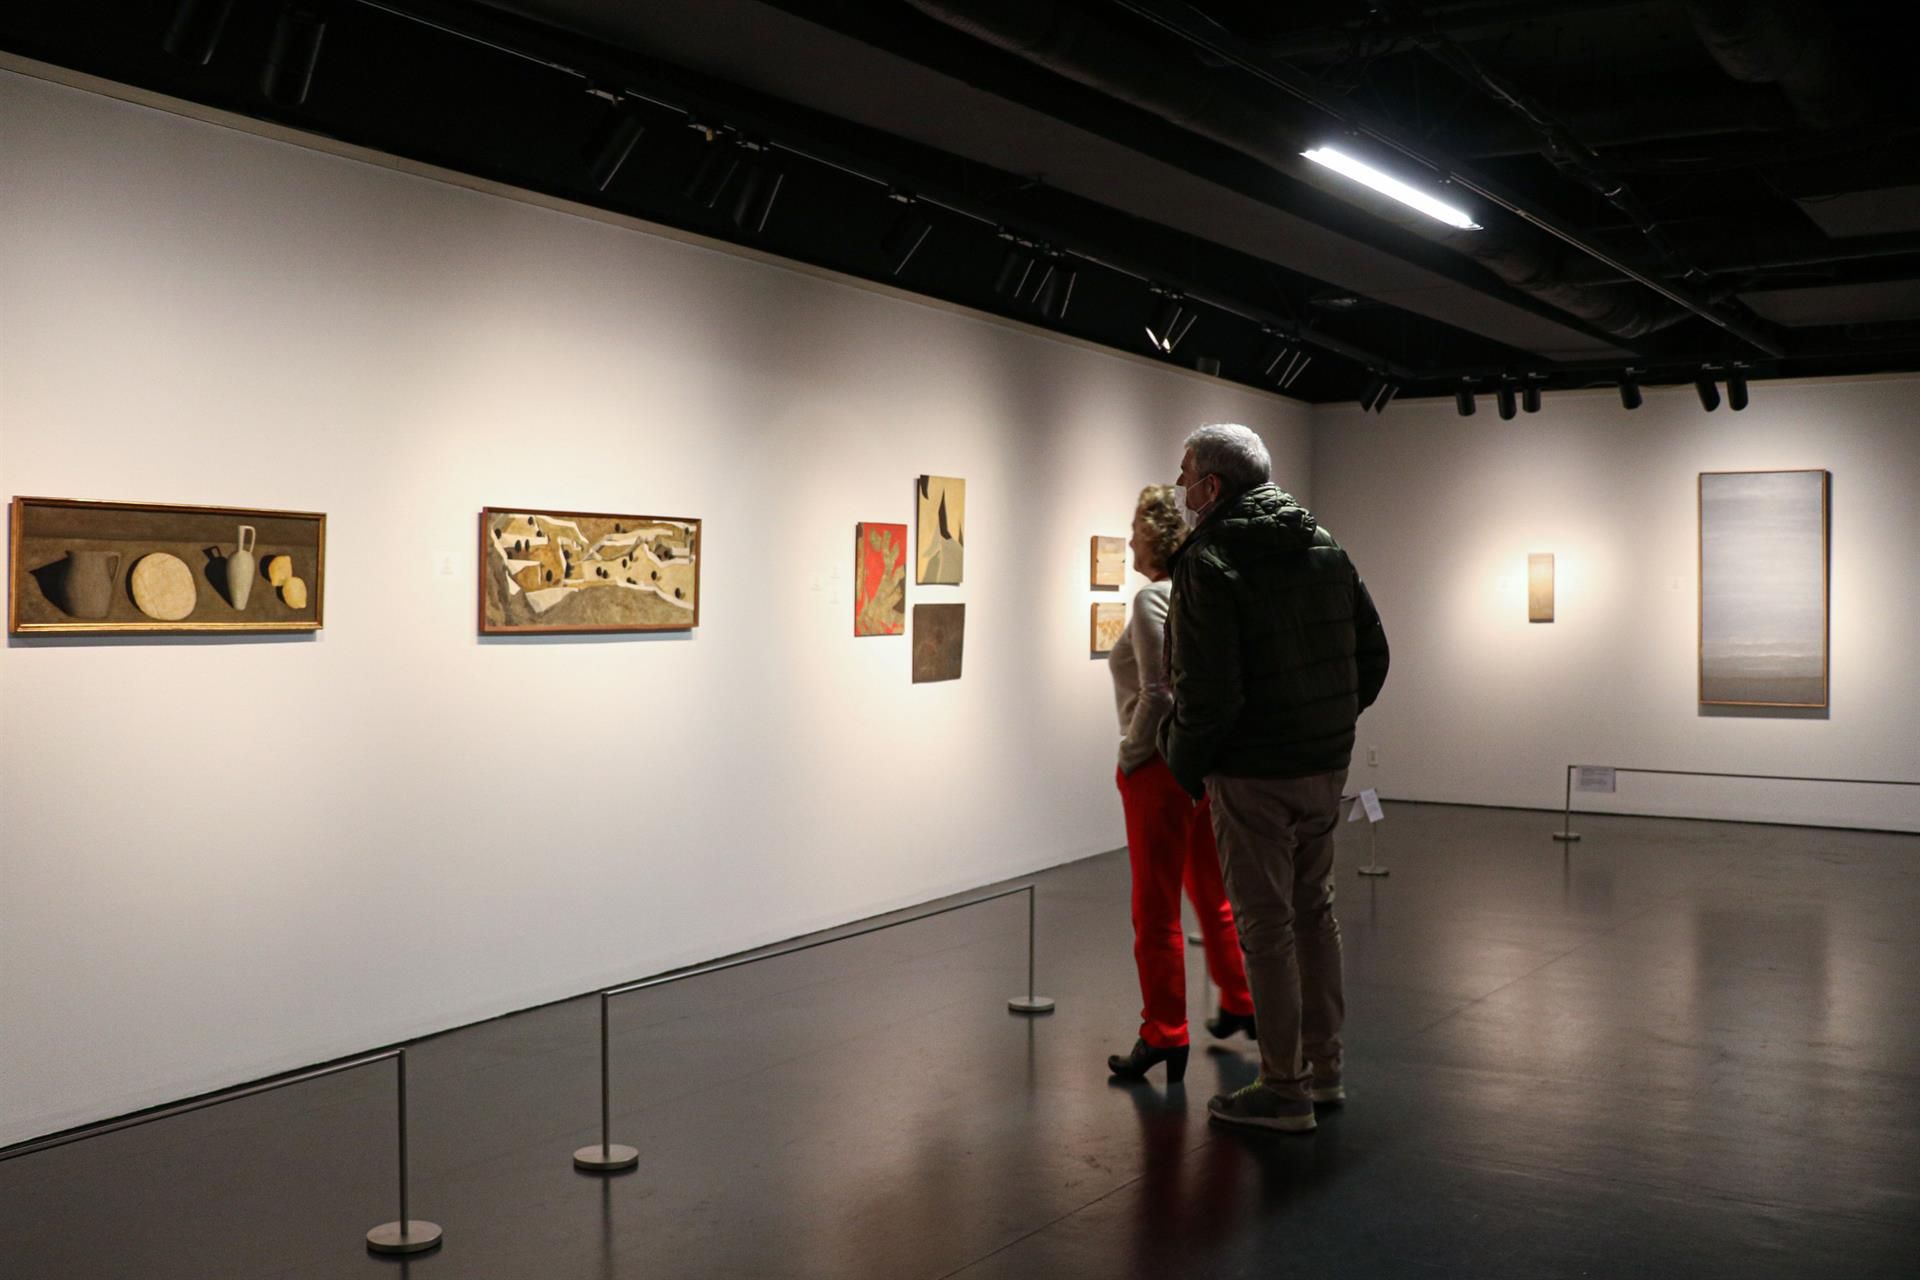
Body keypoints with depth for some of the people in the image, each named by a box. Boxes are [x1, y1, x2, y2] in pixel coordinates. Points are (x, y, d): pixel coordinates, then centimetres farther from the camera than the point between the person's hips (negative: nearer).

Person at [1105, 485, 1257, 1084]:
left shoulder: (1153, 598, -15)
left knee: (1156, 909, 0)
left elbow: (1158, 694, -21)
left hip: (1162, 766, -9)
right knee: (1212, 895, 21)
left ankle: (1164, 1037, 6)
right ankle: (1241, 1006, 32)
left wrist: (1129, 758, -10)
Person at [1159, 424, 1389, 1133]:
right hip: (1326, 767, 8)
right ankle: (1324, 1068, 28)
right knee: (1313, 911, 19)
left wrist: (1185, 765, -6)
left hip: (1255, 777, -8)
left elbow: (1208, 692, -21)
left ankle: (1284, 1089, 10)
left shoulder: (1208, 562, -15)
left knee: (1266, 927, 2)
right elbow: (1373, 655, 12)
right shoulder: (1326, 546, 9)